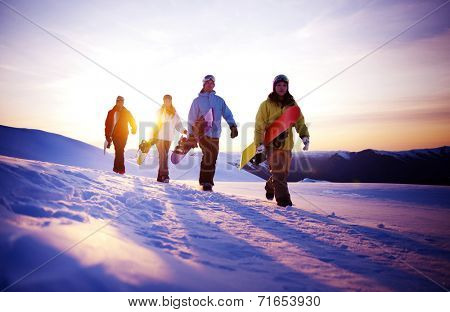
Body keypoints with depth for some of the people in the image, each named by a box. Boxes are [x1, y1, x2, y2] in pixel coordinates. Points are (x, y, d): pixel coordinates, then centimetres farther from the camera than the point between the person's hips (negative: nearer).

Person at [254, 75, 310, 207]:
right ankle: (283, 199, -5)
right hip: (272, 144, -4)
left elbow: (300, 122, 8)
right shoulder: (267, 104, 0)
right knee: (278, 172, -11)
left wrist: (305, 136, -9)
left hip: (287, 144, 4)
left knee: (283, 172, 12)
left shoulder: (292, 104, 11)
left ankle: (270, 188, 37)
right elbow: (259, 125, -3)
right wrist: (260, 143, -11)